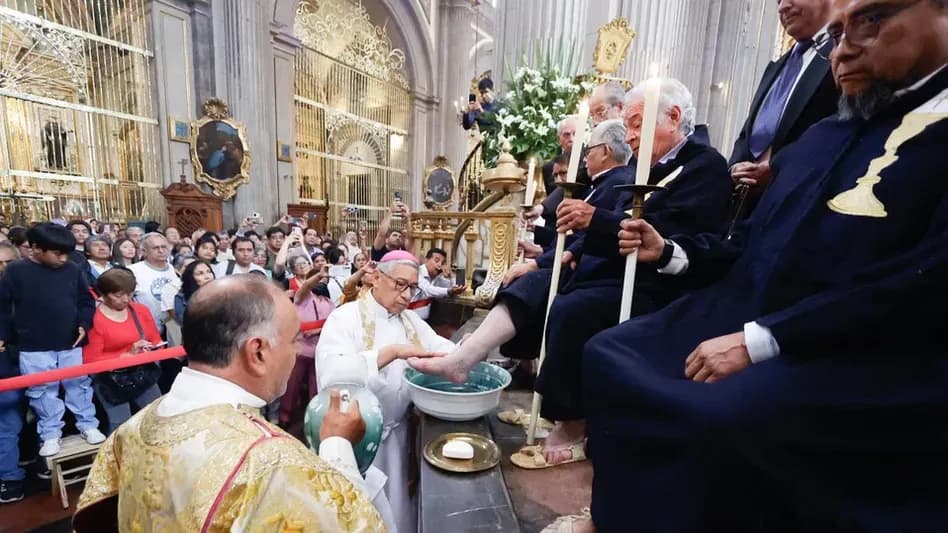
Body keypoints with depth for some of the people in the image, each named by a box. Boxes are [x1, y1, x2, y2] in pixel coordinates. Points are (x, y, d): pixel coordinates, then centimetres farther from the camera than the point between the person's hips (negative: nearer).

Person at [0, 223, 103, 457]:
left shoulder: (73, 270, 1)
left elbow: (86, 301, 8)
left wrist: (84, 323, -5)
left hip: (71, 344, 1)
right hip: (34, 347, -1)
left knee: (79, 385, 11)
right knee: (42, 392, 10)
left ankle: (88, 425, 24)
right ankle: (50, 434, 24)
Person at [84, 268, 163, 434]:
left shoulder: (141, 310, 5)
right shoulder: (94, 320, -11)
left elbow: (157, 341, 11)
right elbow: (91, 360, -14)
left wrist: (151, 350, -12)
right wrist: (128, 355, -22)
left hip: (143, 374, 4)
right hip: (111, 381, -4)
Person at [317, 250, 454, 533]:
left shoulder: (411, 320, 5)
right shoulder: (345, 317, -15)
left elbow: (442, 346, -1)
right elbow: (331, 374, -29)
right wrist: (392, 352, -38)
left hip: (396, 431, 5)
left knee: (394, 507, 21)